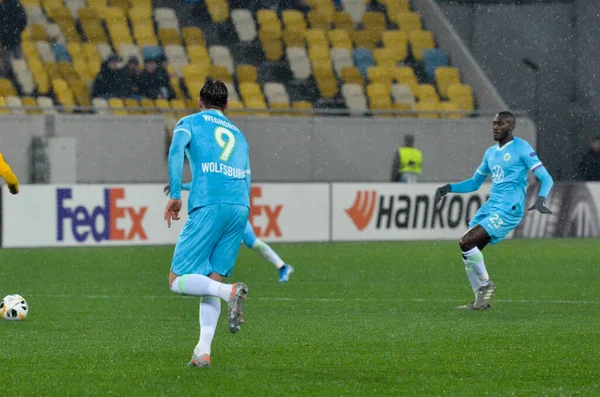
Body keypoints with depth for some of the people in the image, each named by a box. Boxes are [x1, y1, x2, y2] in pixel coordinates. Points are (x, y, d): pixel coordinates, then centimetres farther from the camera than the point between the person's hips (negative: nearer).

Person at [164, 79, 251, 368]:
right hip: (241, 208, 5)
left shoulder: (190, 122, 13)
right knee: (210, 281, 8)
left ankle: (231, 291, -28)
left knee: (178, 281, -2)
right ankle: (203, 352, -6)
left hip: (208, 206, -5)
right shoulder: (238, 134, 28)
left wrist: (175, 196, -10)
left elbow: (176, 151, -8)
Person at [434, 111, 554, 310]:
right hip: (490, 206, 8)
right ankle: (480, 300, 12)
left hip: (508, 210, -8)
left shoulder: (521, 148, -6)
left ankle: (486, 285, -2)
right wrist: (449, 188, 14)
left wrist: (540, 199, -30)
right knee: (467, 249, 2)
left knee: (466, 242, -20)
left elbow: (546, 178, -11)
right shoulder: (490, 153, 18)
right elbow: (474, 183, 29)